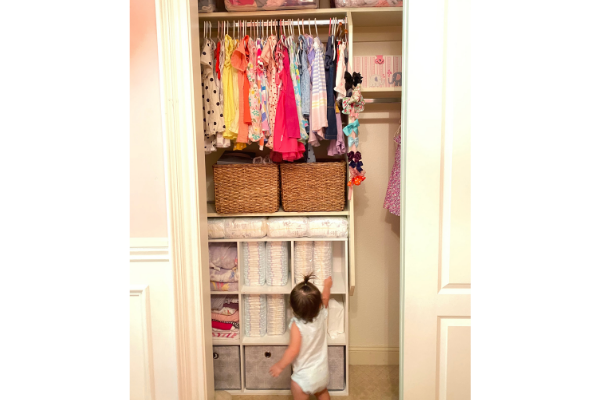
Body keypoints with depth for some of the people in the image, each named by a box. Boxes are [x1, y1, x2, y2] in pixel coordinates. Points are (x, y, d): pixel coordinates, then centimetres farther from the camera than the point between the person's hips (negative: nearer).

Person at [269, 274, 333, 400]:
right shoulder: (322, 315, -14)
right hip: (322, 371, 6)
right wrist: (327, 286, 25)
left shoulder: (297, 325, -29)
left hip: (304, 376, -5)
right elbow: (325, 299, 7)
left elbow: (293, 350, -30)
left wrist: (280, 365, -15)